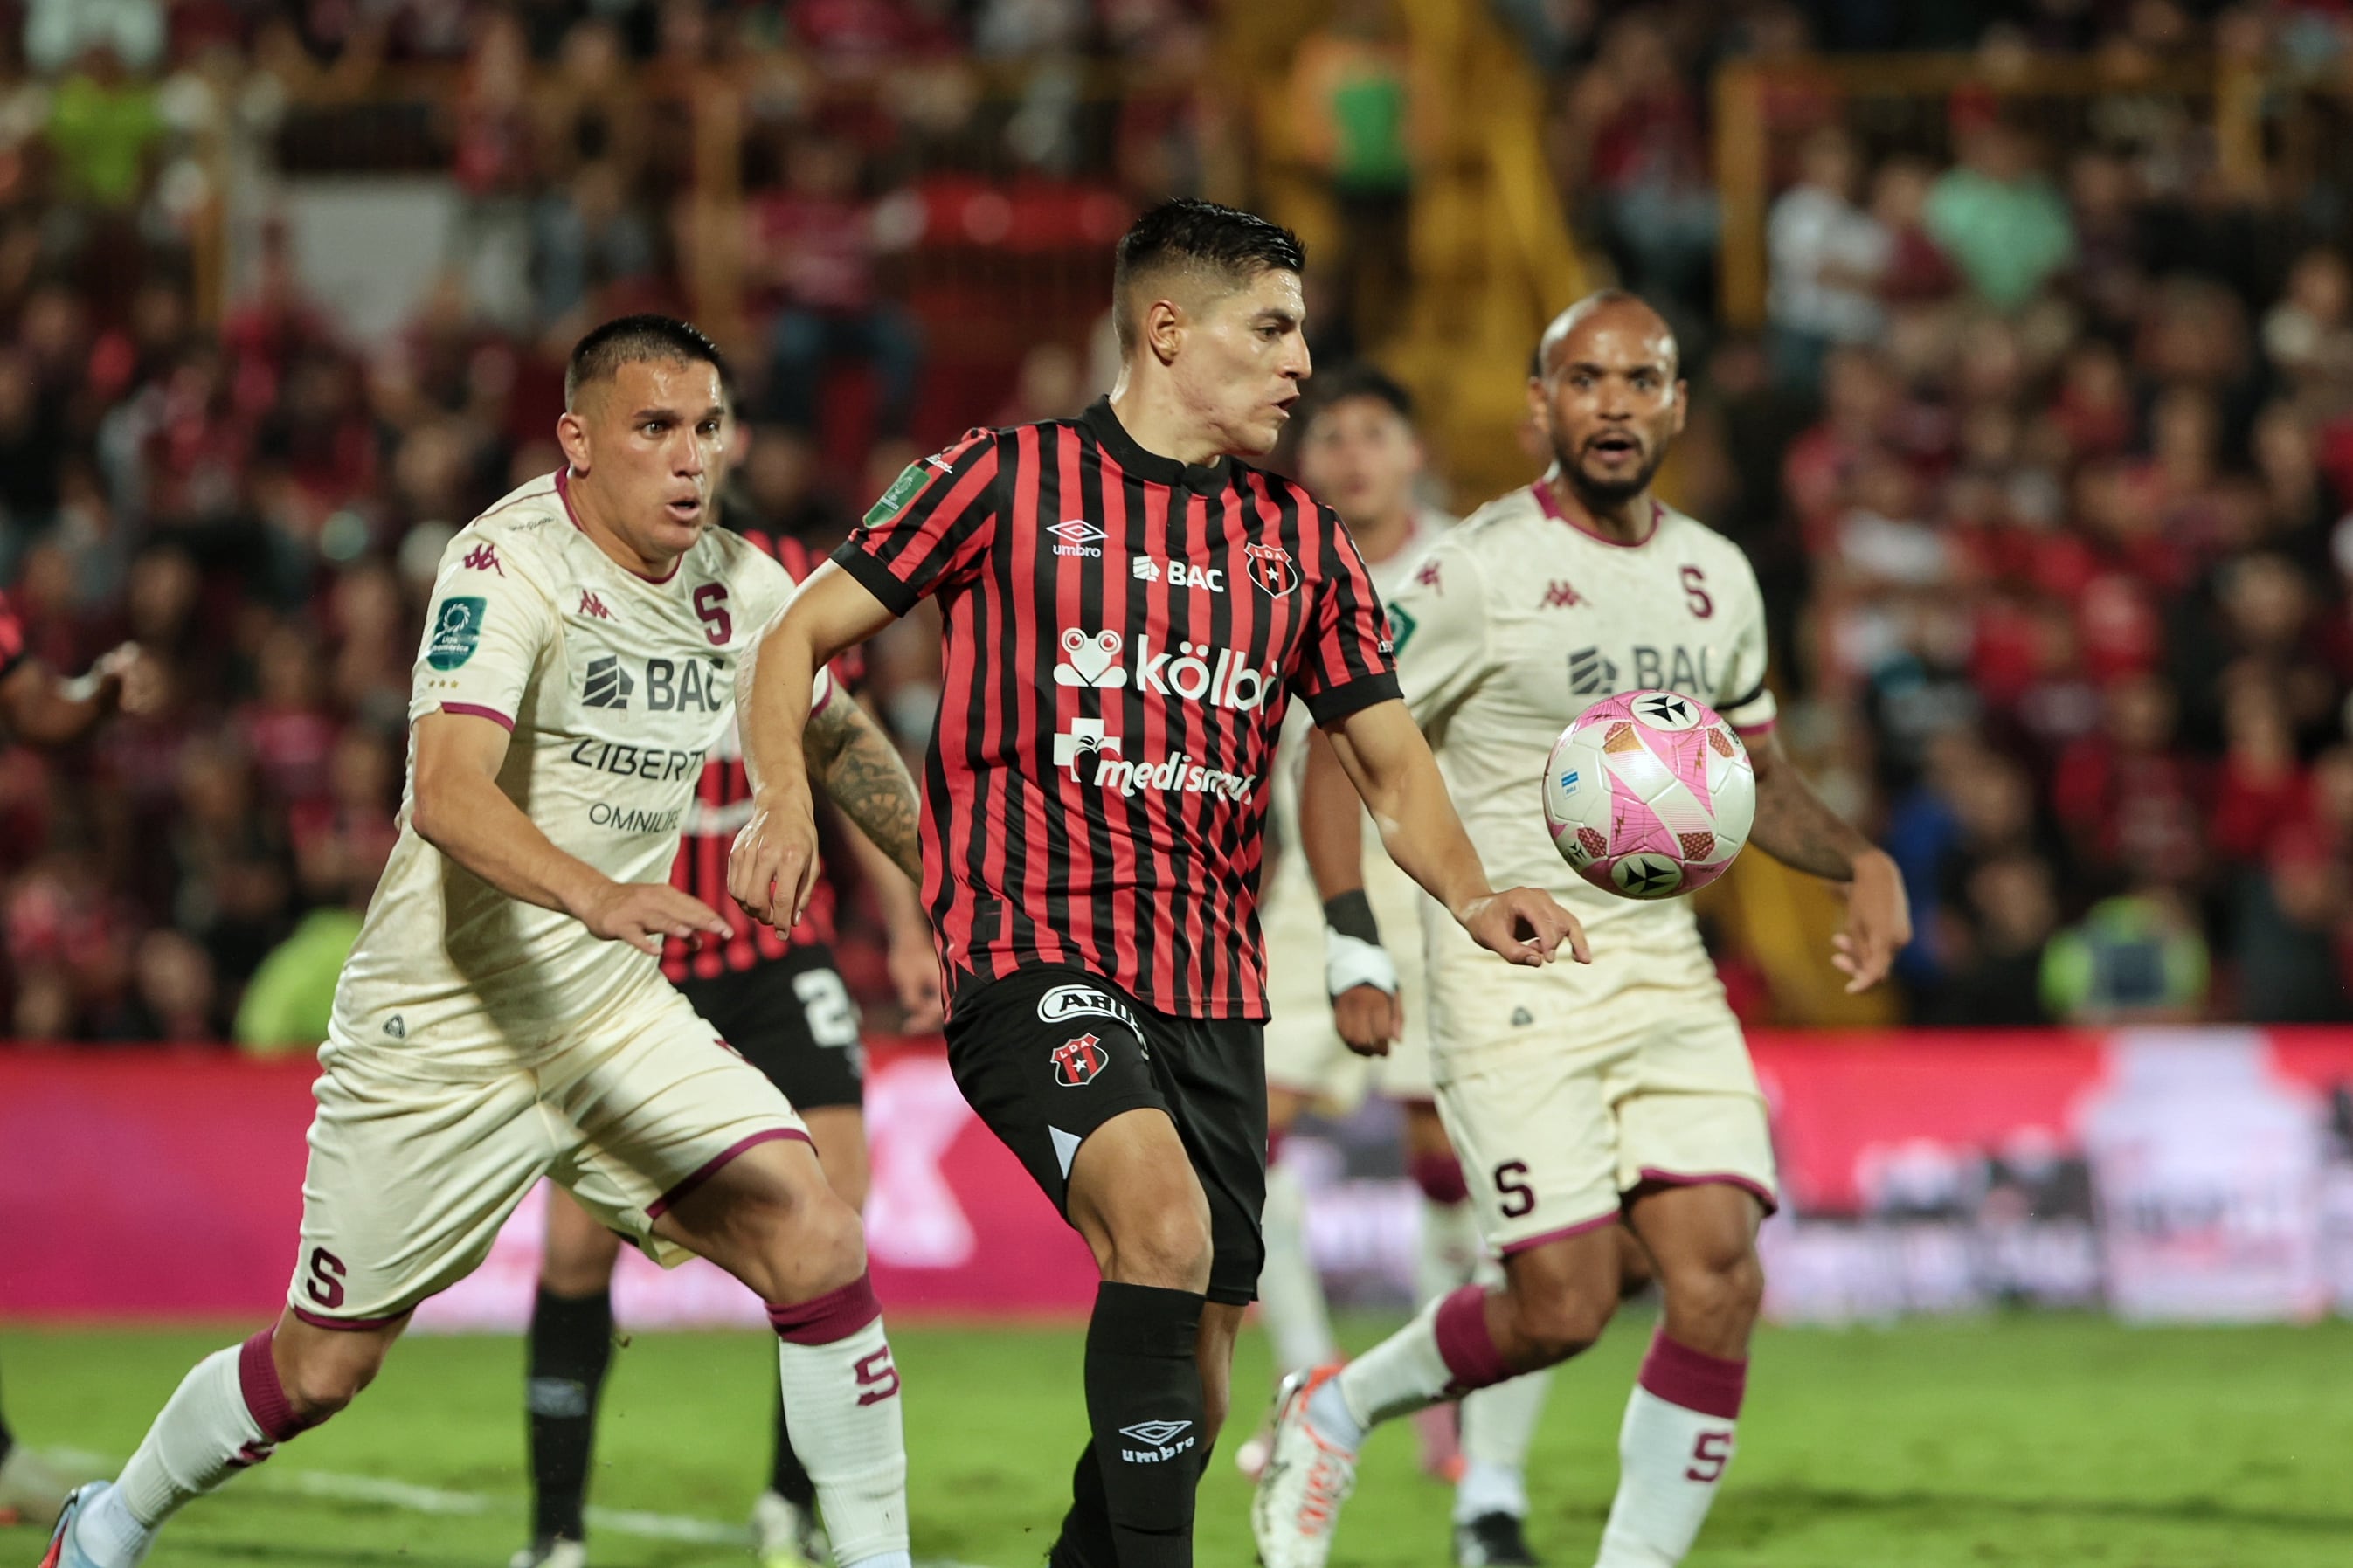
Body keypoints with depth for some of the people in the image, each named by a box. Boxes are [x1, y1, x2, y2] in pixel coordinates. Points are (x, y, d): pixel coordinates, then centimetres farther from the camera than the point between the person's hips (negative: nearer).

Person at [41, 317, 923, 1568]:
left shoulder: (736, 587, 1)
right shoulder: (512, 562, -21)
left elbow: (843, 746, 24)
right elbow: (447, 793, -36)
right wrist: (597, 894, -52)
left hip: (615, 1015, 5)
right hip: (439, 1030, -5)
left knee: (818, 1245, -16)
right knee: (319, 1369, 7)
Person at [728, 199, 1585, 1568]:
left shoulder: (1303, 541, 15)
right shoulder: (1006, 479, 2)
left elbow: (1394, 765, 16)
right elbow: (802, 638, 5)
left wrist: (1472, 898, -4)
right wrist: (783, 795, -14)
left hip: (1214, 981, 6)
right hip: (1033, 945, -5)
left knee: (1201, 1351, 6)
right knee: (1163, 1218, -31)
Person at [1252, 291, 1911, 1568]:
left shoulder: (1716, 578, 11)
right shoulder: (1479, 572, -7)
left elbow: (1753, 772, 25)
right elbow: (1339, 752, -3)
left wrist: (1858, 862, 7)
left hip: (1665, 970, 5)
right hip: (1513, 974, -5)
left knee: (1720, 1282, -10)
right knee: (1563, 1306, -12)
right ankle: (1334, 1408, 16)